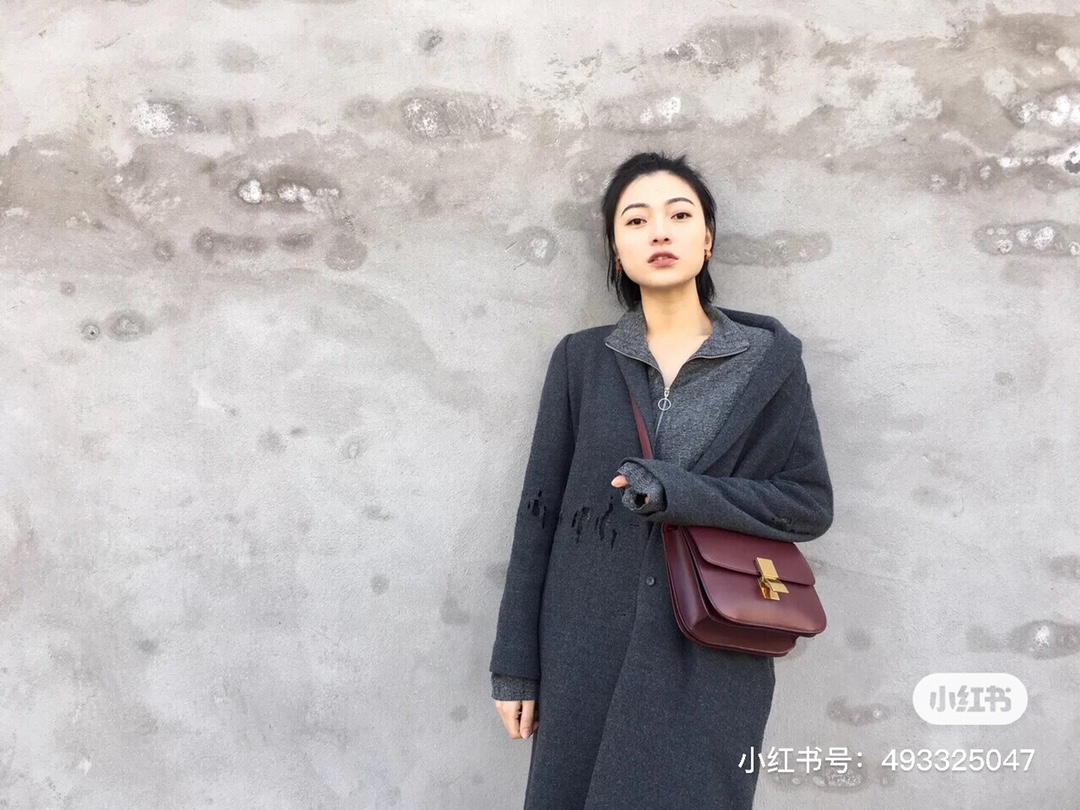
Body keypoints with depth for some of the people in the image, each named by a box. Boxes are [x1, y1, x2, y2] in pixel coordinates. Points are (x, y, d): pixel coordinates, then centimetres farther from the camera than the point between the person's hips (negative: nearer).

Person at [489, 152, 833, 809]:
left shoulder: (770, 358, 0)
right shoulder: (581, 359, 2)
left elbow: (810, 503, -1)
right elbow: (541, 509, 2)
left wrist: (681, 494, -16)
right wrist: (517, 663, 1)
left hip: (712, 659, -1)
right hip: (588, 650, 1)